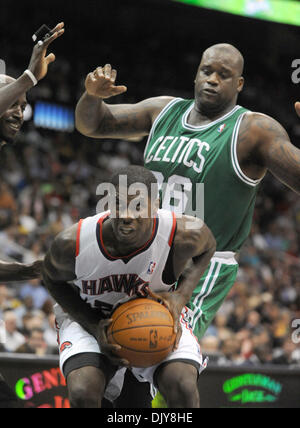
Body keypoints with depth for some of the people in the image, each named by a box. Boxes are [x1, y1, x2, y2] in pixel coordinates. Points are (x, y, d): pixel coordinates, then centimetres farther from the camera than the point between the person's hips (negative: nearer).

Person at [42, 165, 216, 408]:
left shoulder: (183, 235, -29)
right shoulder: (74, 243, -30)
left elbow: (207, 246, -2)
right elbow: (52, 278, -5)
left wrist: (181, 296, -20)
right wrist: (94, 328, -19)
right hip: (90, 316, -1)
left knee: (184, 389, -26)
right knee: (82, 394, -28)